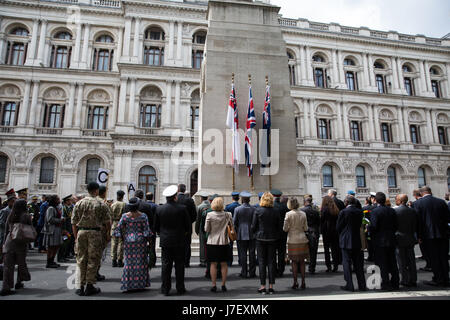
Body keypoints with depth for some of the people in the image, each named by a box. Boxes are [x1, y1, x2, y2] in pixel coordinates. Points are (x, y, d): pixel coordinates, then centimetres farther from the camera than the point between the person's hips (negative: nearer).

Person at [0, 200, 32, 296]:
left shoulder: (10, 216, 6)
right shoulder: (26, 216, -7)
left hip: (9, 241, 3)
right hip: (21, 242, -3)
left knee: (8, 265, 4)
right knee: (21, 263, 15)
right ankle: (19, 282, 28)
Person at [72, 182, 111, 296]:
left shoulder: (79, 203, 7)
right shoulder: (101, 204, -3)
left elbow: (74, 222, 8)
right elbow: (107, 222, -2)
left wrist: (76, 237, 15)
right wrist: (109, 234, 13)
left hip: (81, 232, 3)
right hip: (95, 232, -3)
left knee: (81, 260, 12)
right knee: (93, 260, 6)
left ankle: (81, 287, 17)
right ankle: (89, 286, 12)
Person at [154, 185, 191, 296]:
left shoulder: (159, 209, -3)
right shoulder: (182, 208, -10)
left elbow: (155, 226, 4)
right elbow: (188, 225, -4)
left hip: (165, 241, 2)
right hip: (179, 241, -1)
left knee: (166, 265, 9)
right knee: (179, 265, 8)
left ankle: (165, 289, 13)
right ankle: (180, 289, 15)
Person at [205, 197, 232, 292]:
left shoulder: (209, 215, -9)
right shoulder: (227, 215, -6)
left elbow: (206, 229, -6)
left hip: (212, 242, -1)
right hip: (224, 242, 1)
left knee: (213, 264, 7)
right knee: (224, 264, 10)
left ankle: (214, 285, 9)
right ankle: (223, 285, 16)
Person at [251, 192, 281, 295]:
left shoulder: (258, 211, -8)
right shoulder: (275, 211, -2)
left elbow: (253, 226, -5)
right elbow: (280, 226, 3)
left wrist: (255, 233, 13)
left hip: (261, 238, -2)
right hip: (272, 239, 2)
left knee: (262, 262, 5)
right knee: (271, 261, 8)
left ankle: (263, 286, 9)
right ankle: (271, 286, 12)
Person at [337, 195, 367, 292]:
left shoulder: (343, 212, -13)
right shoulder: (360, 212, 0)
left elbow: (338, 227, -6)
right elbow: (361, 225, 8)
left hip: (346, 241, -5)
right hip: (358, 241, 5)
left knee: (347, 263, 4)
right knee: (358, 264, 13)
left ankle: (349, 285, 6)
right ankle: (362, 285, 18)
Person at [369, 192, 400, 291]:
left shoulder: (375, 211, -16)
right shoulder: (392, 211, 3)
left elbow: (374, 226, -20)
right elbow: (396, 226, 5)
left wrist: (368, 227, 0)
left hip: (380, 241, -6)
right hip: (391, 241, 6)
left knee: (382, 264, 3)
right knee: (392, 263, 15)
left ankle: (386, 284, 7)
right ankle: (395, 283, 23)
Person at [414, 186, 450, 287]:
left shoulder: (418, 203, -7)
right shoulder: (441, 202, 2)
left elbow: (418, 220, -9)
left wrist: (419, 236, -3)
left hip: (429, 234, -3)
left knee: (434, 258, 4)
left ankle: (438, 279, 8)